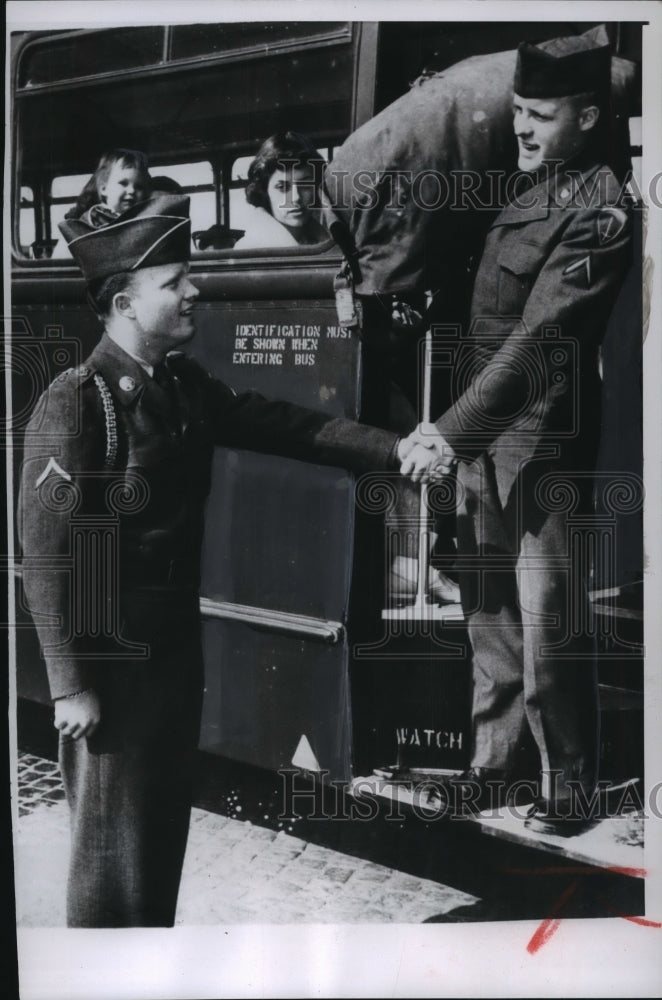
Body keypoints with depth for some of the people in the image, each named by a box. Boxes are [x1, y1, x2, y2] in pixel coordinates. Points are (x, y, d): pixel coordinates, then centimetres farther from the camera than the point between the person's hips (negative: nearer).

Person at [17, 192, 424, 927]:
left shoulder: (185, 385, 5)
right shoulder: (74, 403, -19)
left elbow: (284, 425, 8)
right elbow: (46, 551, -19)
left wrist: (395, 449, -2)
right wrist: (71, 685, -17)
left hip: (178, 644, 8)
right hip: (111, 657, -7)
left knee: (166, 823, 20)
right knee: (113, 837, 6)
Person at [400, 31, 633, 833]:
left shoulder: (600, 211, -12)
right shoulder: (524, 188, 12)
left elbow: (540, 337, -21)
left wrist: (452, 428, -24)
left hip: (546, 448, -8)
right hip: (481, 436, 8)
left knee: (549, 624, 0)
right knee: (487, 609, 14)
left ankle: (568, 779, 18)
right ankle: (495, 758, 29)